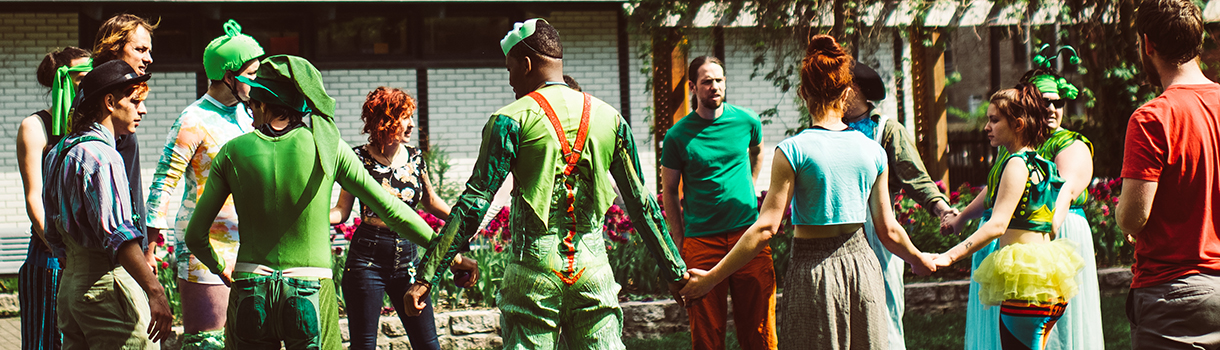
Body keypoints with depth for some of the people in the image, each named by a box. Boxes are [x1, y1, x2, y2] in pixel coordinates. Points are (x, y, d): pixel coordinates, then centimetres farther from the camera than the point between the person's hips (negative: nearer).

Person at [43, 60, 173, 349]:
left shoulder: (59, 153, 15)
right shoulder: (100, 155, -15)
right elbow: (117, 234, -25)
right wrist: (155, 292, -29)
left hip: (70, 285, 10)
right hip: (109, 284, -10)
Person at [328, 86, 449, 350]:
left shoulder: (415, 158, 6)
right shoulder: (360, 158, -5)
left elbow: (430, 201, 21)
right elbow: (342, 210, -2)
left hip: (407, 259, 4)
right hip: (367, 261, -3)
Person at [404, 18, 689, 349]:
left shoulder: (511, 120, -4)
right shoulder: (610, 118, 8)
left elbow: (474, 204, -9)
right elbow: (640, 204, 10)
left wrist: (425, 276, -8)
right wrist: (675, 272, 18)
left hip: (533, 271, -3)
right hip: (593, 268, 3)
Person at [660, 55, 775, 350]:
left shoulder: (747, 121, 2)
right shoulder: (677, 136, -3)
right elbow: (669, 191, 6)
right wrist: (679, 241, 3)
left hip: (747, 235, 1)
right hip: (701, 241, -1)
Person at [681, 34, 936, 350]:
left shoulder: (793, 150, -11)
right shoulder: (873, 151, 1)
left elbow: (766, 228, -14)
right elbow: (889, 231, 6)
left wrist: (710, 278, -10)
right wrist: (919, 260, 27)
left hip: (814, 269, -3)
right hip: (862, 264, 4)